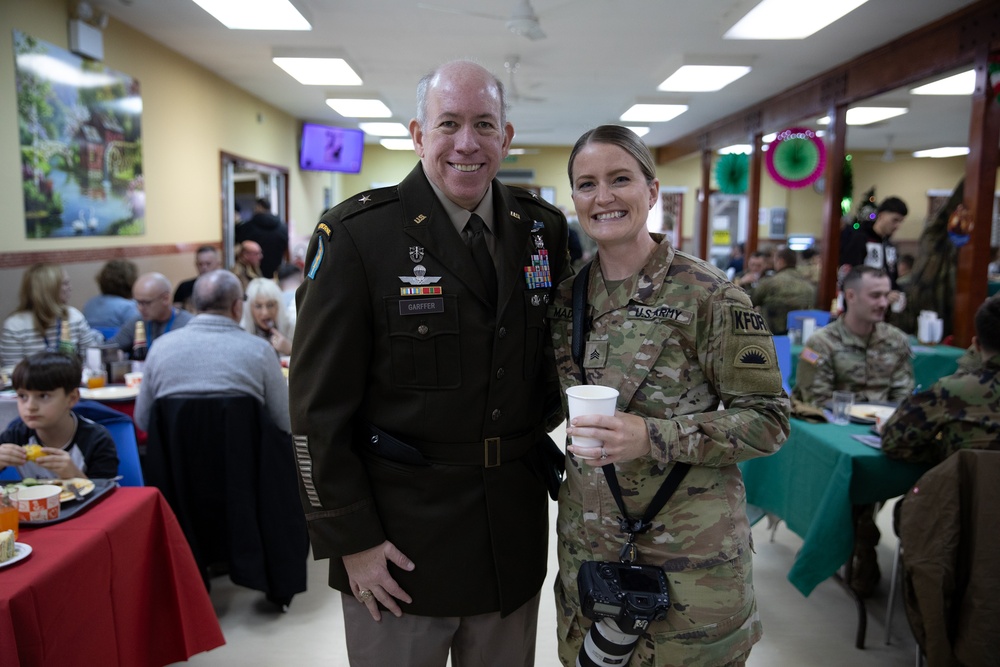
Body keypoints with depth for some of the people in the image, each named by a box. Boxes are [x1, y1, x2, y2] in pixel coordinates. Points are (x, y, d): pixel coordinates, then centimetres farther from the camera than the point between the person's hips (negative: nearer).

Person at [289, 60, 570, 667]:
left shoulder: (545, 229, 2)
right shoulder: (357, 236, -12)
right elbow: (319, 408, -11)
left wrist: (549, 452, 6)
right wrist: (351, 538, -10)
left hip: (515, 531, 5)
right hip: (400, 532, -4)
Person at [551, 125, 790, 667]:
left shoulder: (707, 294, -13)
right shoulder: (568, 294, 3)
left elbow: (767, 420, -13)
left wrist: (655, 437, -23)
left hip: (688, 549, -4)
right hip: (587, 537, 5)